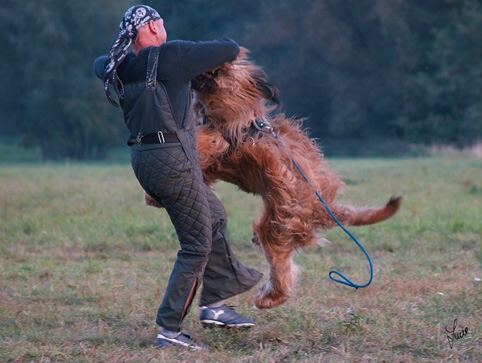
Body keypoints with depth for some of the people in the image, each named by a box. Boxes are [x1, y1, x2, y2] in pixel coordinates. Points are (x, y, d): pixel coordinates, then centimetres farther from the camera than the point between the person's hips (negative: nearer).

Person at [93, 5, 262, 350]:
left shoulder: (120, 68, 10)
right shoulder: (171, 55, -11)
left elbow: (100, 64, 36)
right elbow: (230, 50, -4)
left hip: (145, 160, 9)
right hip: (173, 161, -9)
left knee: (215, 218, 23)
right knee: (197, 246, 0)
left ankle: (215, 304, 23)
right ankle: (170, 330, 1)